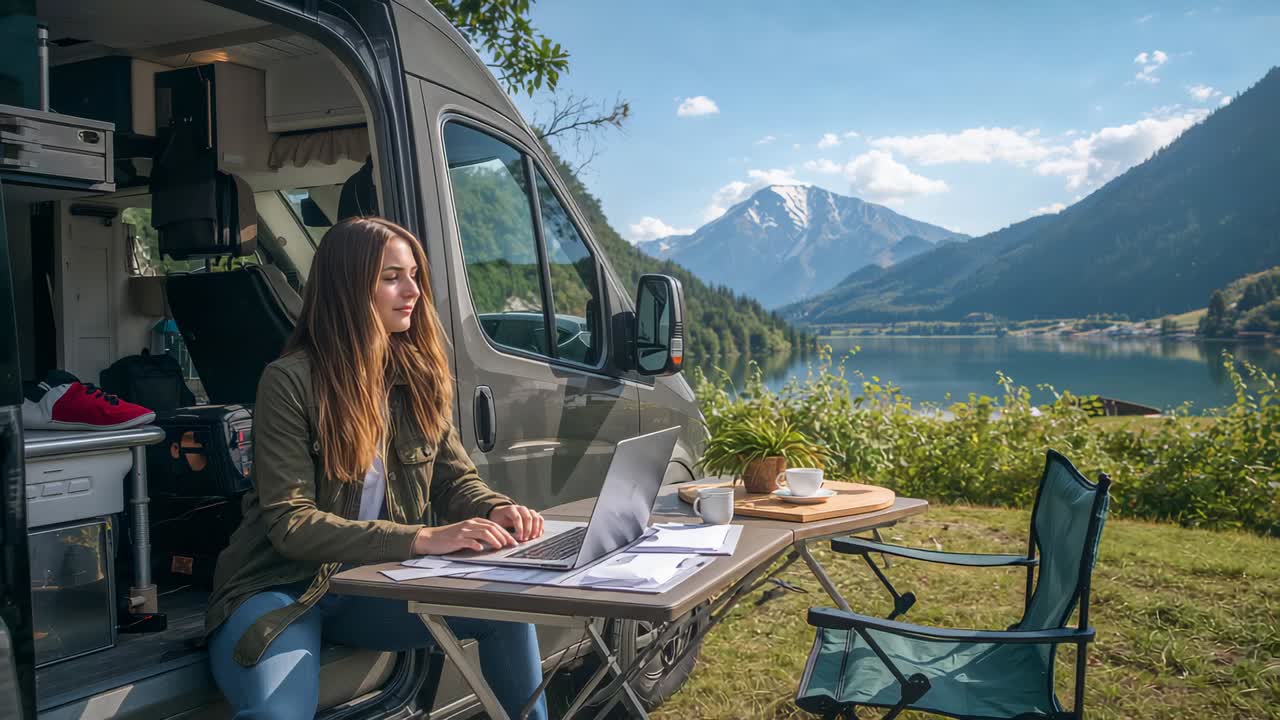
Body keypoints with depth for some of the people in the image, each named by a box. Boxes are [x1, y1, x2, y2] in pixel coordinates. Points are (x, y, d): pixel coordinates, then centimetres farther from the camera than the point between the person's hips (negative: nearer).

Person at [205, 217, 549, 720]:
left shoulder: (419, 376, 2)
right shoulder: (290, 382, -14)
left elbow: (454, 480, 6)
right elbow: (290, 523, -20)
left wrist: (496, 511, -18)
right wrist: (421, 539, -30)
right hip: (280, 590, -5)